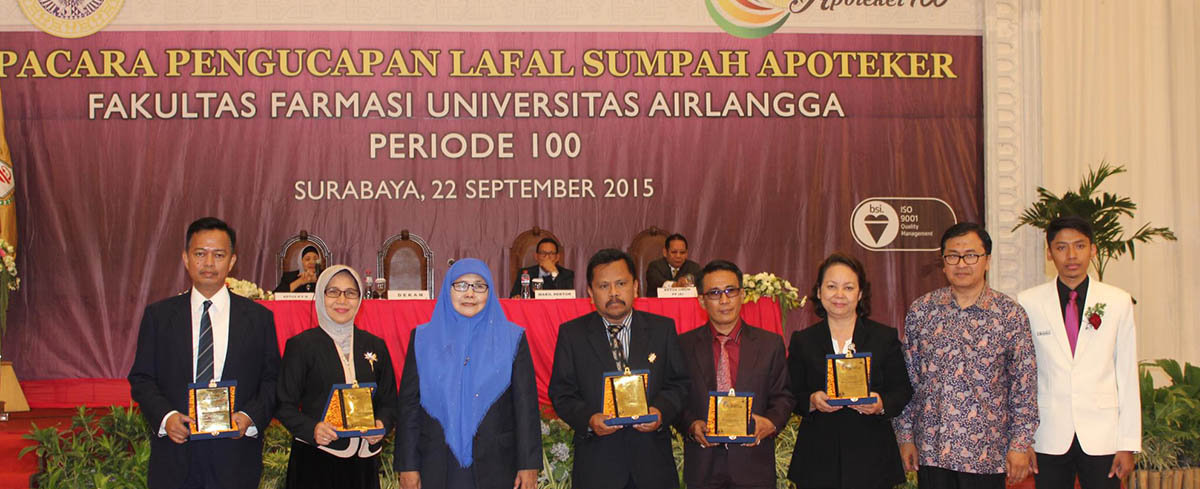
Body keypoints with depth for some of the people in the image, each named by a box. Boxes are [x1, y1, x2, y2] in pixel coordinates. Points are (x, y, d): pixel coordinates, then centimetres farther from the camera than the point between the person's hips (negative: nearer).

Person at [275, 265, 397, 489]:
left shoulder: (375, 346, 11)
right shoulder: (301, 345, 1)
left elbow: (388, 401, 13)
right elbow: (284, 405, -1)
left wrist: (382, 424, -8)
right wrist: (311, 428, -19)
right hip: (314, 461, -3)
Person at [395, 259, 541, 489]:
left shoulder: (512, 338, 4)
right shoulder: (423, 339, 7)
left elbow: (526, 405, 0)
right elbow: (409, 404, 4)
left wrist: (529, 465, -5)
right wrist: (408, 466, -1)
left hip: (494, 469, -1)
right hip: (437, 469, 1)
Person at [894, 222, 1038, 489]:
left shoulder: (1011, 314, -2)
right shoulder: (920, 310, 4)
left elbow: (1024, 385, -1)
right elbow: (907, 379, 8)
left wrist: (1020, 444, -3)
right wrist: (905, 435, 6)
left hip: (986, 453, -1)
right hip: (931, 449, 2)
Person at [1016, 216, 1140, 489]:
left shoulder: (1118, 302, 4)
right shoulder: (1028, 303, 1)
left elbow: (1127, 374, 4)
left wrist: (1129, 443, 1)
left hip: (1102, 437, 1)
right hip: (1049, 438, 0)